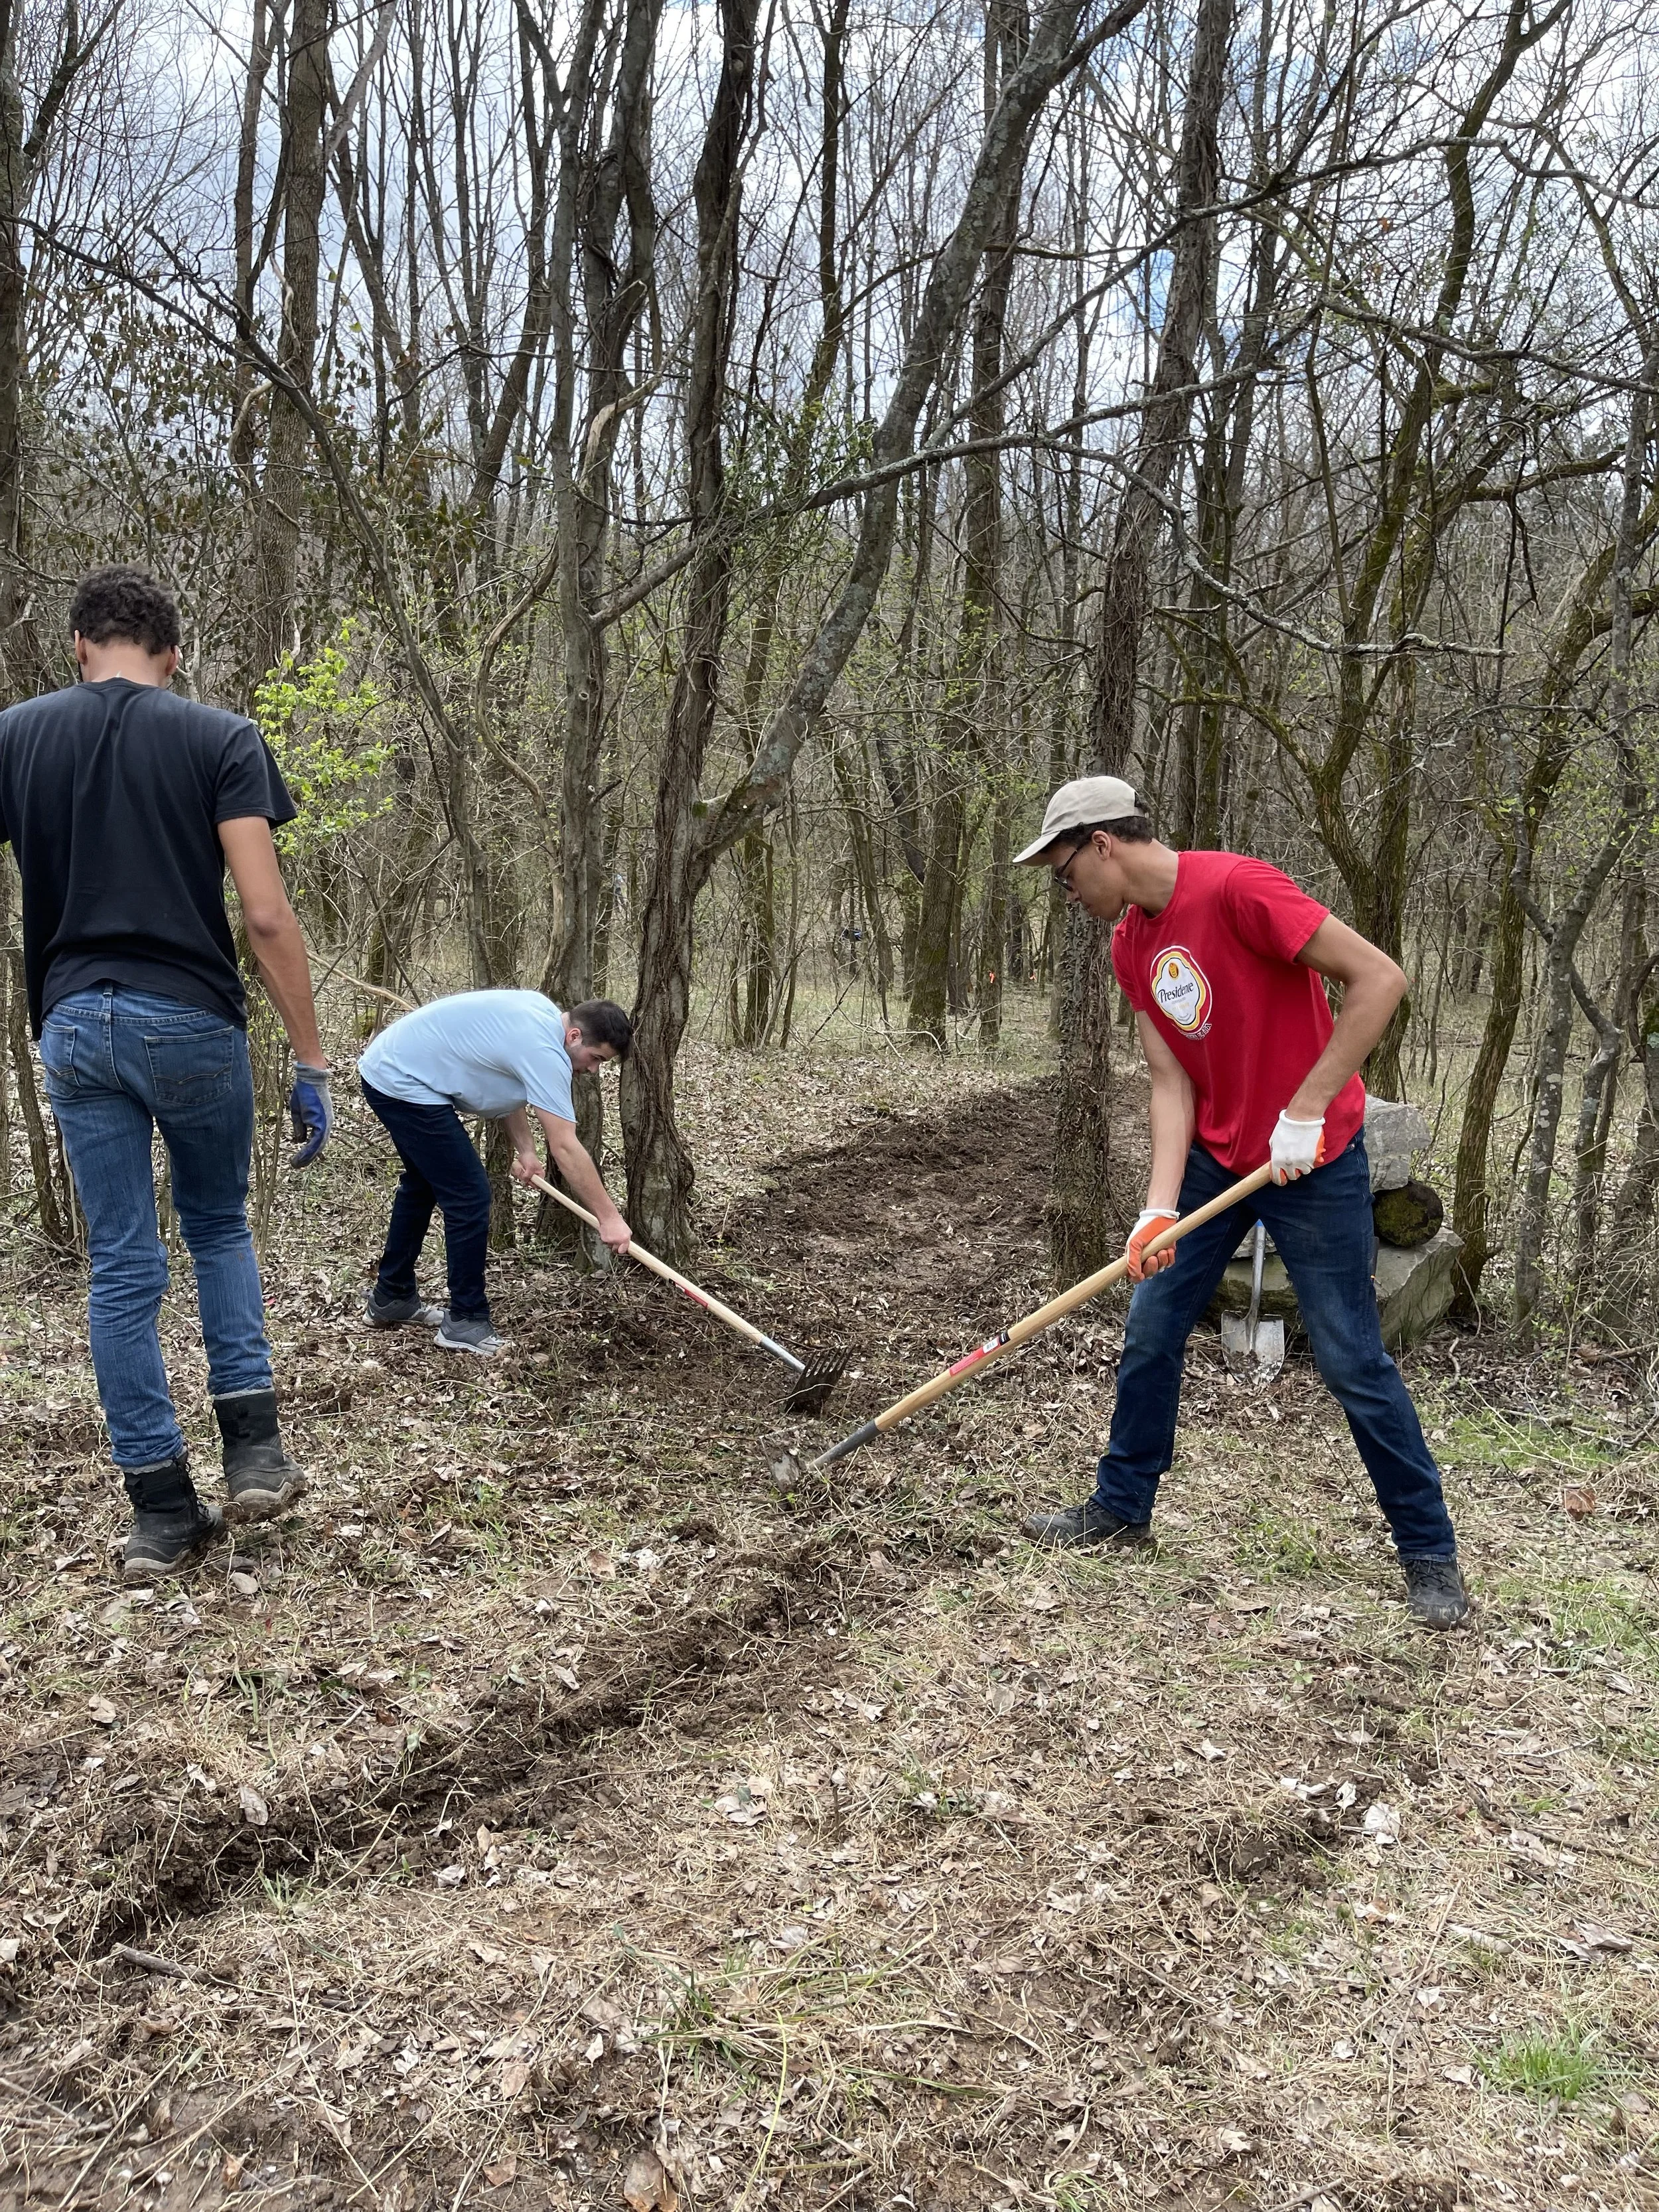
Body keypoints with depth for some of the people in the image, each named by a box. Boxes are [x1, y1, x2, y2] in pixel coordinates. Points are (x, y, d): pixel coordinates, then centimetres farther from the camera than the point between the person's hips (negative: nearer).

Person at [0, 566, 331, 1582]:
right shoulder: (222, 739, -3)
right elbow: (265, 914, -11)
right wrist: (312, 1060, -7)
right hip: (193, 1021, -2)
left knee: (122, 1266, 9)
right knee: (220, 1228, 20)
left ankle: (163, 1508, 13)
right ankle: (255, 1448, 10)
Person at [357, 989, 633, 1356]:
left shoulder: (543, 1015, 5)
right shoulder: (545, 1051, -24)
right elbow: (565, 1148, -24)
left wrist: (524, 1149, 6)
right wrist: (608, 1218, -19)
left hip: (384, 1070, 11)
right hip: (404, 1085, -11)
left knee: (423, 1183, 25)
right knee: (469, 1198, -9)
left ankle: (391, 1298, 37)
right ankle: (465, 1321, 2)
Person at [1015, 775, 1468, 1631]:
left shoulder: (1237, 888, -22)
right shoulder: (1131, 945, 2)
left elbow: (1379, 978, -24)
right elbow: (1171, 1081, -2)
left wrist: (1305, 1110, -23)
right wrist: (1159, 1208, -15)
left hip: (1312, 1162, -7)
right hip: (1213, 1156, 7)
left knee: (1352, 1361, -1)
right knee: (1149, 1335, 9)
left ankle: (1430, 1552, 15)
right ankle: (1122, 1506, 27)